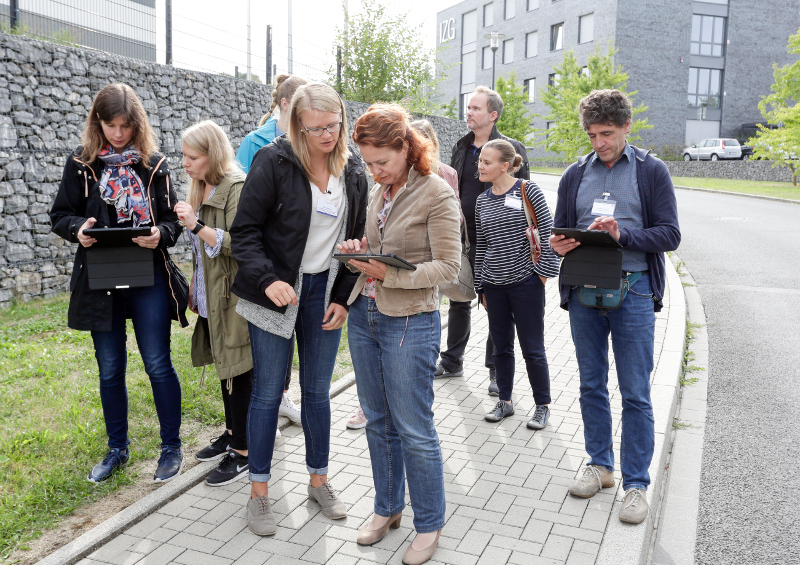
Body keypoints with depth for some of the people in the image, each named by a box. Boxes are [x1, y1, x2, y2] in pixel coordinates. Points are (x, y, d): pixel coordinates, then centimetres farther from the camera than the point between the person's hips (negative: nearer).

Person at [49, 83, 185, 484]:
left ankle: (171, 447, 19)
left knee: (158, 364, 2)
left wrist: (160, 234, -18)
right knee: (110, 369, 12)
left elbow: (173, 219, 4)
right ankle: (117, 450, 29)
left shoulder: (154, 164, 2)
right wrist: (78, 228, -15)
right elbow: (60, 215, 7)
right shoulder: (81, 163, 4)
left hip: (149, 279, -1)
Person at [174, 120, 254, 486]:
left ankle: (242, 452, 10)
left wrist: (197, 226, -24)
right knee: (224, 366, 18)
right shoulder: (201, 189, 13)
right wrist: (195, 290, 20)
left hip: (233, 295, -9)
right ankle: (231, 433, 33)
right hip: (212, 296, 9)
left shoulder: (237, 187, -15)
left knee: (237, 370, -1)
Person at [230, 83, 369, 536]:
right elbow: (245, 231, -10)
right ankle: (259, 491, 20)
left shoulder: (354, 171, 3)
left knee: (318, 391, 12)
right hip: (276, 292, -4)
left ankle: (319, 481, 29)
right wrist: (267, 280, -24)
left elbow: (357, 239, 9)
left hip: (325, 290, 4)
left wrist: (343, 298, 2)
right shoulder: (273, 162, -11)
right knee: (268, 392, 4)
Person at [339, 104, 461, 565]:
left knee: (414, 430, 2)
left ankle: (430, 523, 22)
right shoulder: (380, 191, 10)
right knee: (378, 422, 16)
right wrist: (358, 250, -2)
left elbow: (449, 266, -13)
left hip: (410, 322, -7)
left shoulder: (437, 193, -11)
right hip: (364, 315, 7)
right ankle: (387, 509, 35)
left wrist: (391, 274, -23)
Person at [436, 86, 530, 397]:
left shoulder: (512, 149, -6)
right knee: (458, 301, 14)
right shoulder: (461, 147, 11)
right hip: (461, 240, 6)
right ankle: (452, 361, 29)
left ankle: (496, 370, 18)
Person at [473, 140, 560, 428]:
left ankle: (542, 406, 19)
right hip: (494, 284, 5)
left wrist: (545, 270, -9)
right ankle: (505, 401, 28)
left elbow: (547, 232, -6)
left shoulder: (528, 191, -7)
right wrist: (481, 285, 13)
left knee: (532, 348, 3)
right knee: (501, 346, 13)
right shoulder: (483, 201, 8)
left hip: (526, 281, -5)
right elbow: (481, 245, 13)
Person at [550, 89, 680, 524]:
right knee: (591, 386, 13)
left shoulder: (651, 171, 1)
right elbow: (560, 228, 15)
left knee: (635, 394, 2)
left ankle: (636, 483, 15)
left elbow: (670, 235, -3)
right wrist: (557, 244, -9)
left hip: (632, 290, -3)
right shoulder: (575, 174, 10)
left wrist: (622, 235, -19)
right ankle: (600, 465, 29)